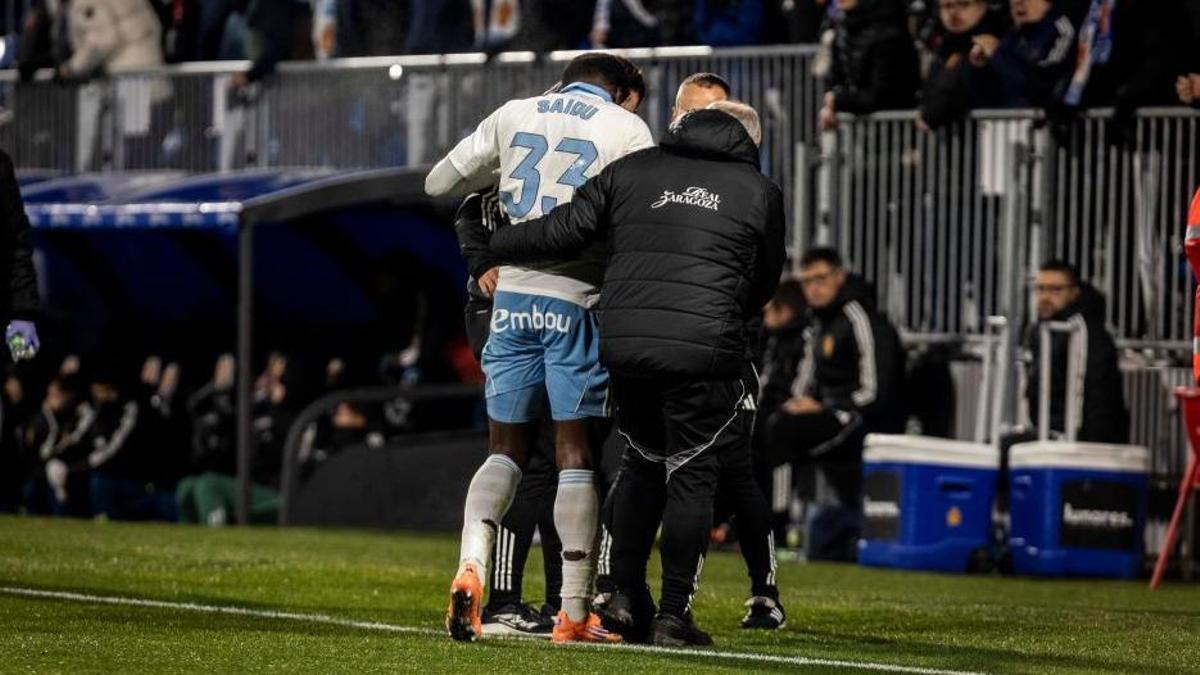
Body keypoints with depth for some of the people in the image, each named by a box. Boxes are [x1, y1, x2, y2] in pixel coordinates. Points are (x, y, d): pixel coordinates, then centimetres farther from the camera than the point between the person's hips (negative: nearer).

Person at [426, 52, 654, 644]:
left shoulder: (514, 115, 12)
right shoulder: (625, 128, 2)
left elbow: (438, 183, 18)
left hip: (512, 298, 3)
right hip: (578, 300, -3)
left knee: (505, 447, 10)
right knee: (576, 451, 3)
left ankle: (471, 563, -17)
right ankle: (574, 613, 3)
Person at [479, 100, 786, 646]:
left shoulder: (631, 170, 15)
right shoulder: (759, 192, 11)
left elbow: (564, 230, 9)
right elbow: (764, 282, 20)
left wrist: (491, 247, 23)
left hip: (622, 344, 3)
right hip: (704, 350, -3)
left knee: (642, 465, 21)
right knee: (692, 476, 6)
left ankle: (623, 599, 19)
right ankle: (674, 614, 2)